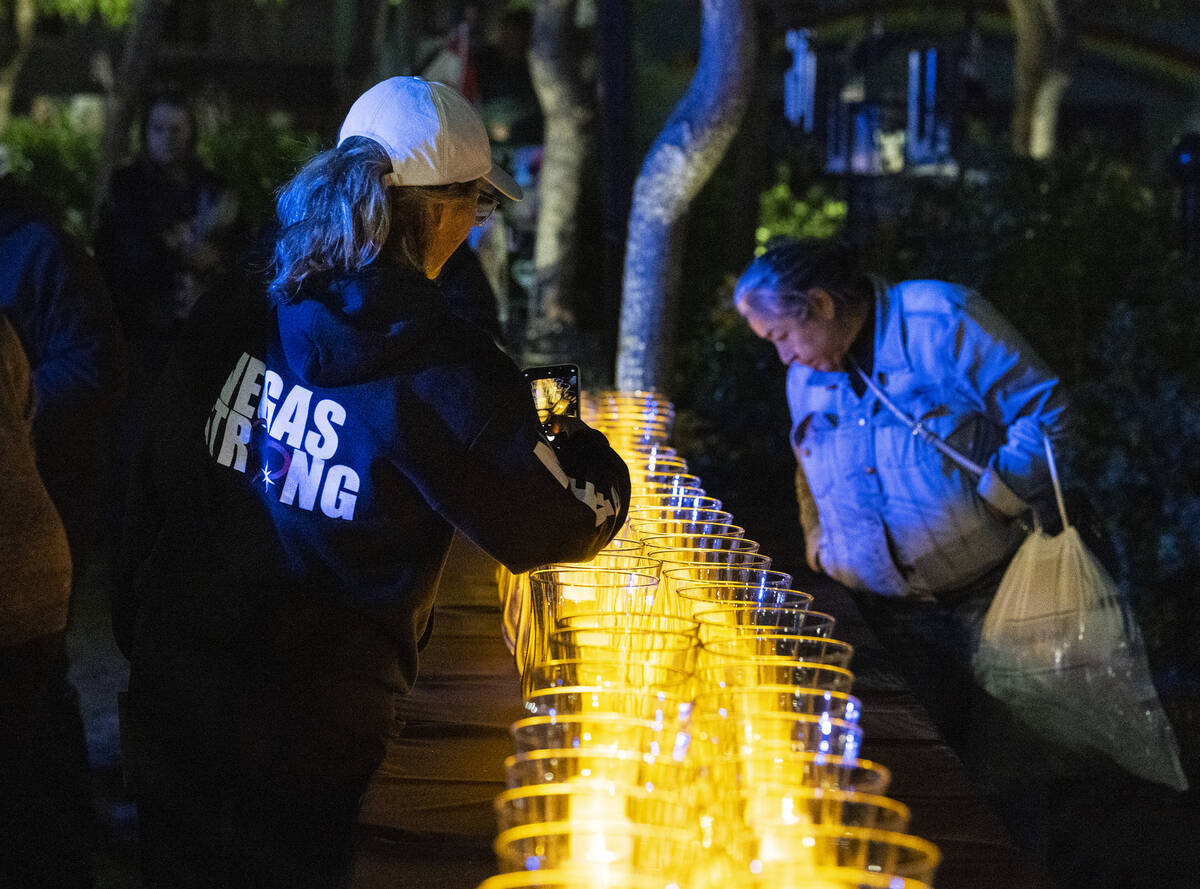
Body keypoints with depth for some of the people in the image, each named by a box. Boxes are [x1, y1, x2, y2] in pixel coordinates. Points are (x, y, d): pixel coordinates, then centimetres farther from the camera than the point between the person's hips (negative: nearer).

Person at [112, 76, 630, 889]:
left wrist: (139, 625, 18)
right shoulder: (449, 372, -19)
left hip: (172, 677, 5)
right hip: (312, 727, -4)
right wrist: (594, 456, 12)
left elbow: (157, 483, 5)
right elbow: (555, 530, -10)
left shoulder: (235, 317, -4)